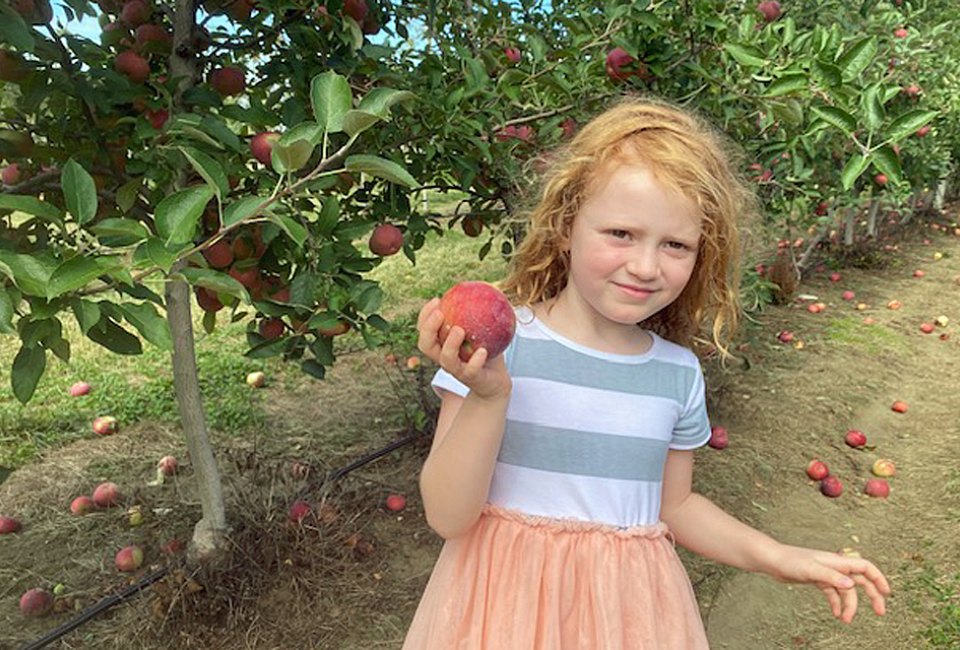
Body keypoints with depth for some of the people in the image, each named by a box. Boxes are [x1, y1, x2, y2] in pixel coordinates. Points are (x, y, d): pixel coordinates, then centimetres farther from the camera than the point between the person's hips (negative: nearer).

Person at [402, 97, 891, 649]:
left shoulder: (679, 372, -5)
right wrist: (487, 397, -29)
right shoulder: (500, 341, -17)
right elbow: (448, 517, -17)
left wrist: (777, 557, 0)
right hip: (510, 602, -2)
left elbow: (672, 506, 10)